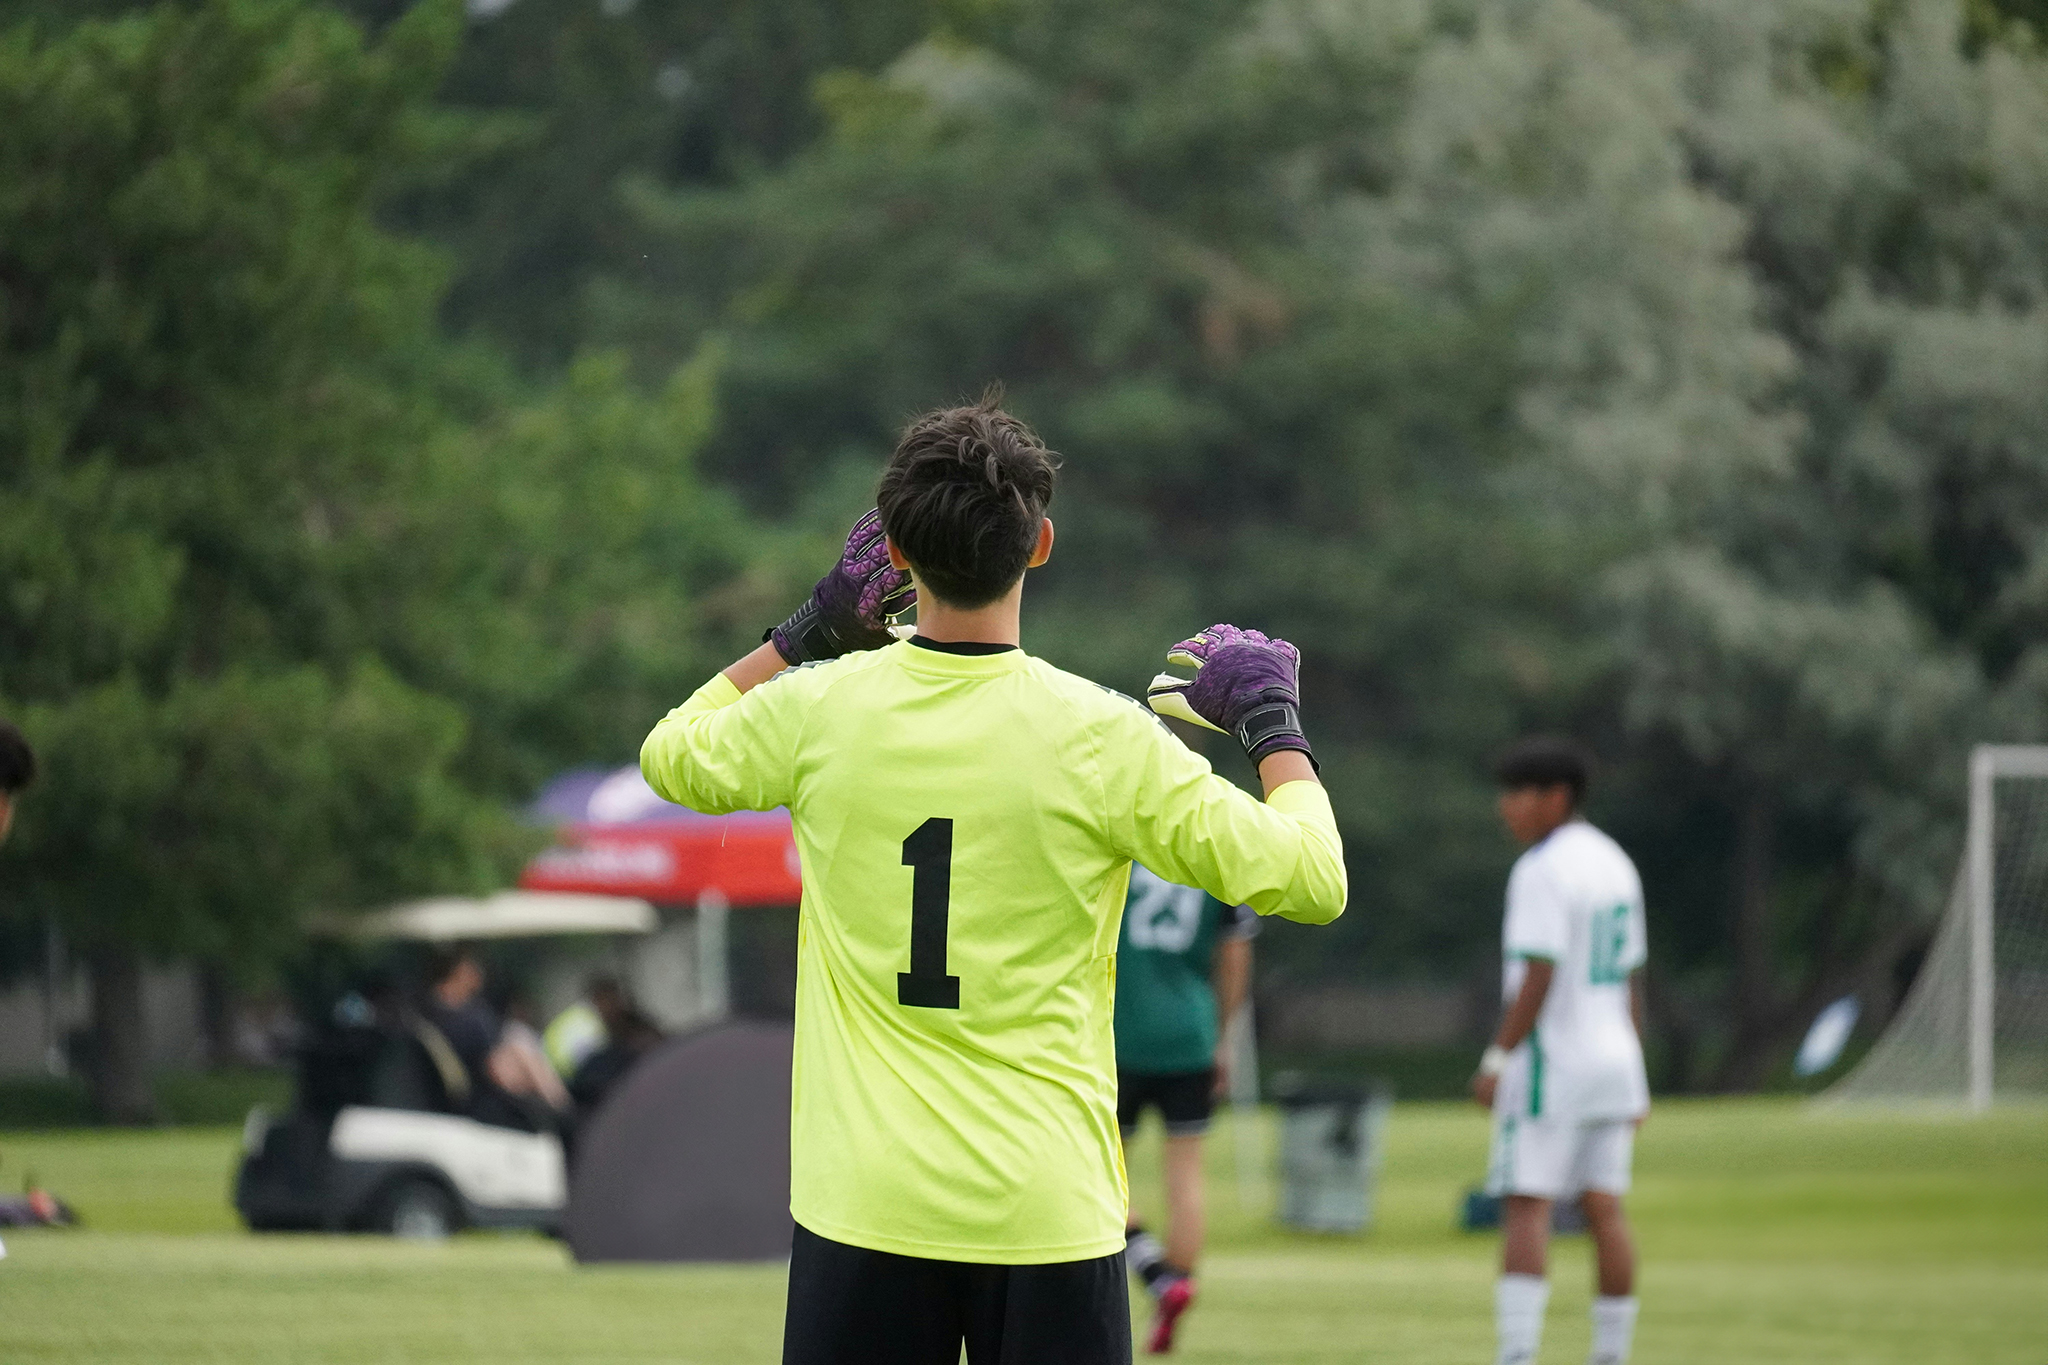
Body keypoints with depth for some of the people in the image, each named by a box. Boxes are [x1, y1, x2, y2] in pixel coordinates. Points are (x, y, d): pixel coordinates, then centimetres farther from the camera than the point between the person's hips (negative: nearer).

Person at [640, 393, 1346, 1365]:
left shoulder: (818, 710, -3)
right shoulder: (1105, 738, -9)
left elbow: (670, 757, 20)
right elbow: (1310, 881, -3)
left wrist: (815, 626, 25)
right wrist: (1273, 719, 12)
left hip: (863, 1204, 2)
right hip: (1050, 1208, -2)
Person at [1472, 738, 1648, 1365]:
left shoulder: (1542, 871, -13)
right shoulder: (1615, 864, 14)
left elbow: (1539, 977, -20)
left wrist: (1497, 1059, -17)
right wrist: (1636, 1077, 20)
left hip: (1550, 1063, -8)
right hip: (1613, 1056, 8)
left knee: (1526, 1207, -10)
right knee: (1605, 1209, 7)